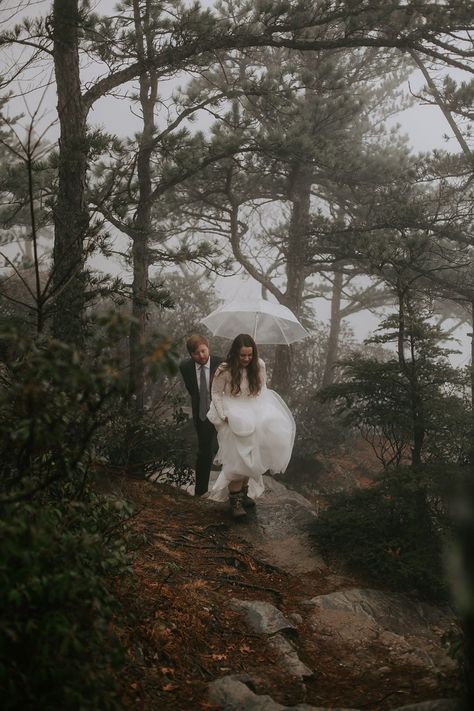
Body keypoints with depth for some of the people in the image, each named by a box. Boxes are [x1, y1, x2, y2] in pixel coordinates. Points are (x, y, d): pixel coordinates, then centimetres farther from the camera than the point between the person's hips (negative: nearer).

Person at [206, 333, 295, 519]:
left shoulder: (259, 365, -7)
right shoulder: (225, 370, -17)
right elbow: (216, 393, -6)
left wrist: (264, 412, -1)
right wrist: (224, 416, -15)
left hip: (254, 417, 4)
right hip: (234, 419, -4)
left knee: (249, 458, 10)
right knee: (237, 460, -8)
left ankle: (244, 492, 27)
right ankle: (235, 501, -1)